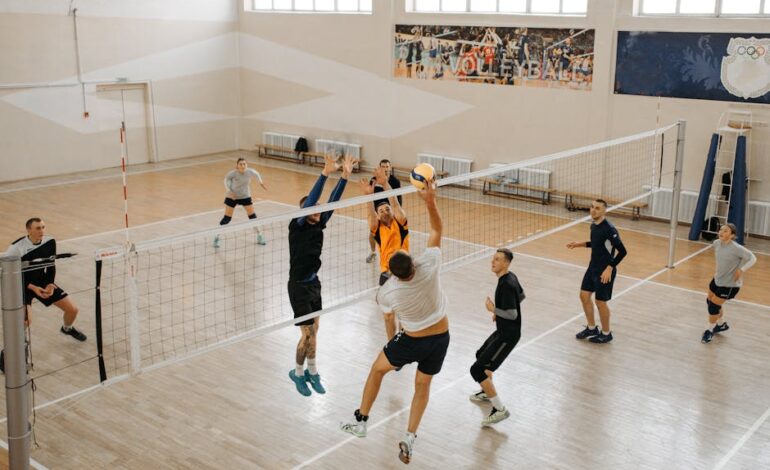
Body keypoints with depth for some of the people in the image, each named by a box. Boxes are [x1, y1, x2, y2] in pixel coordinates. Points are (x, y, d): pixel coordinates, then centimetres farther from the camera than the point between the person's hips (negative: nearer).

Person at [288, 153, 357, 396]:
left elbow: (332, 202, -6)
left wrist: (344, 176, -16)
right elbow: (310, 199, -28)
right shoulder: (297, 226, -16)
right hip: (299, 286, -7)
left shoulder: (319, 225, 2)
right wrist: (325, 173, -36)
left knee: (313, 331, 14)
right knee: (308, 334, -4)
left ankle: (311, 372, 28)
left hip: (314, 283, 7)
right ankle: (298, 372, 17)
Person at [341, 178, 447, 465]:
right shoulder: (429, 266, -25)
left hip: (413, 341, -3)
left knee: (377, 369, 22)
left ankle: (361, 421, 31)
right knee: (422, 385, 21)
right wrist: (430, 200, -14)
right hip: (441, 337, 3)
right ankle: (409, 439, 15)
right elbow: (436, 230, -12)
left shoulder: (388, 292, -24)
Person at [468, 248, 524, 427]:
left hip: (507, 335, -11)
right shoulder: (511, 277, 4)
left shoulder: (506, 285, -26)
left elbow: (512, 314, -29)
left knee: (477, 370, -12)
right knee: (481, 355, 31)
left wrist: (493, 309, -14)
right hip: (504, 331, 11)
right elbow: (521, 295, 23)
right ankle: (487, 393, 50)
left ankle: (500, 410, -6)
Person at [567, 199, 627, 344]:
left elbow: (622, 251, -22)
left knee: (600, 302, 3)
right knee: (584, 295, 12)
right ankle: (591, 328, 30)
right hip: (593, 267, 8)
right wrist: (580, 244, 12)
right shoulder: (593, 225, 2)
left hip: (605, 271, -8)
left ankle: (606, 334, 23)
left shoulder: (609, 229, -24)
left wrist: (609, 268, -25)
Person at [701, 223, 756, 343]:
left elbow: (752, 258, -22)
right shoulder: (716, 243, -8)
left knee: (713, 306, -2)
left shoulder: (736, 248, -28)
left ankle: (710, 331, 24)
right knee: (710, 301, 21)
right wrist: (719, 271, 11)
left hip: (730, 284, -7)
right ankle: (722, 324, 46)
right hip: (718, 279, 8)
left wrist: (741, 270, -33)